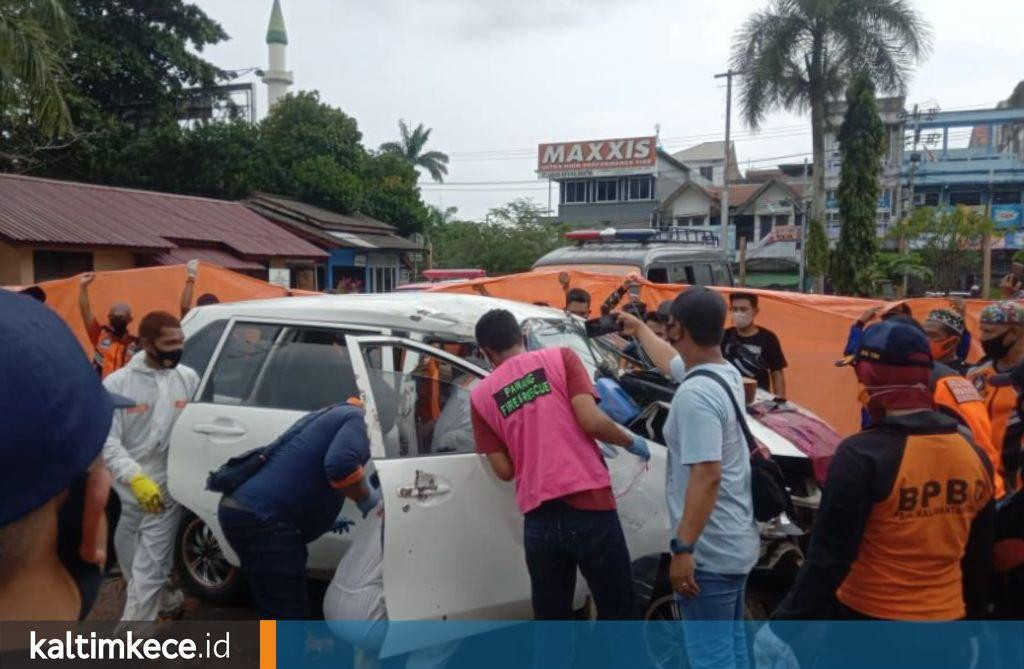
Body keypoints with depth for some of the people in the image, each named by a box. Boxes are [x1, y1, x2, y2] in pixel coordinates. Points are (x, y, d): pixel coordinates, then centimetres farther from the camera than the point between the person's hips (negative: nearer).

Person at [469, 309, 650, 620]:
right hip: (590, 506, -2)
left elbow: (504, 470, 7)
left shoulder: (481, 395, 9)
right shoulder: (560, 358, 3)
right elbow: (591, 420, -9)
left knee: (552, 622, 17)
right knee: (618, 614, 12)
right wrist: (631, 441, 9)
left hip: (539, 519, 2)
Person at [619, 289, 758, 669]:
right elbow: (669, 360, 29)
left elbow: (707, 475, -28)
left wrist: (683, 547, -26)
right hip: (735, 544, 10)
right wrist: (638, 329, 44)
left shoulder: (694, 394, -23)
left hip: (709, 552, -10)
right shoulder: (726, 374, 8)